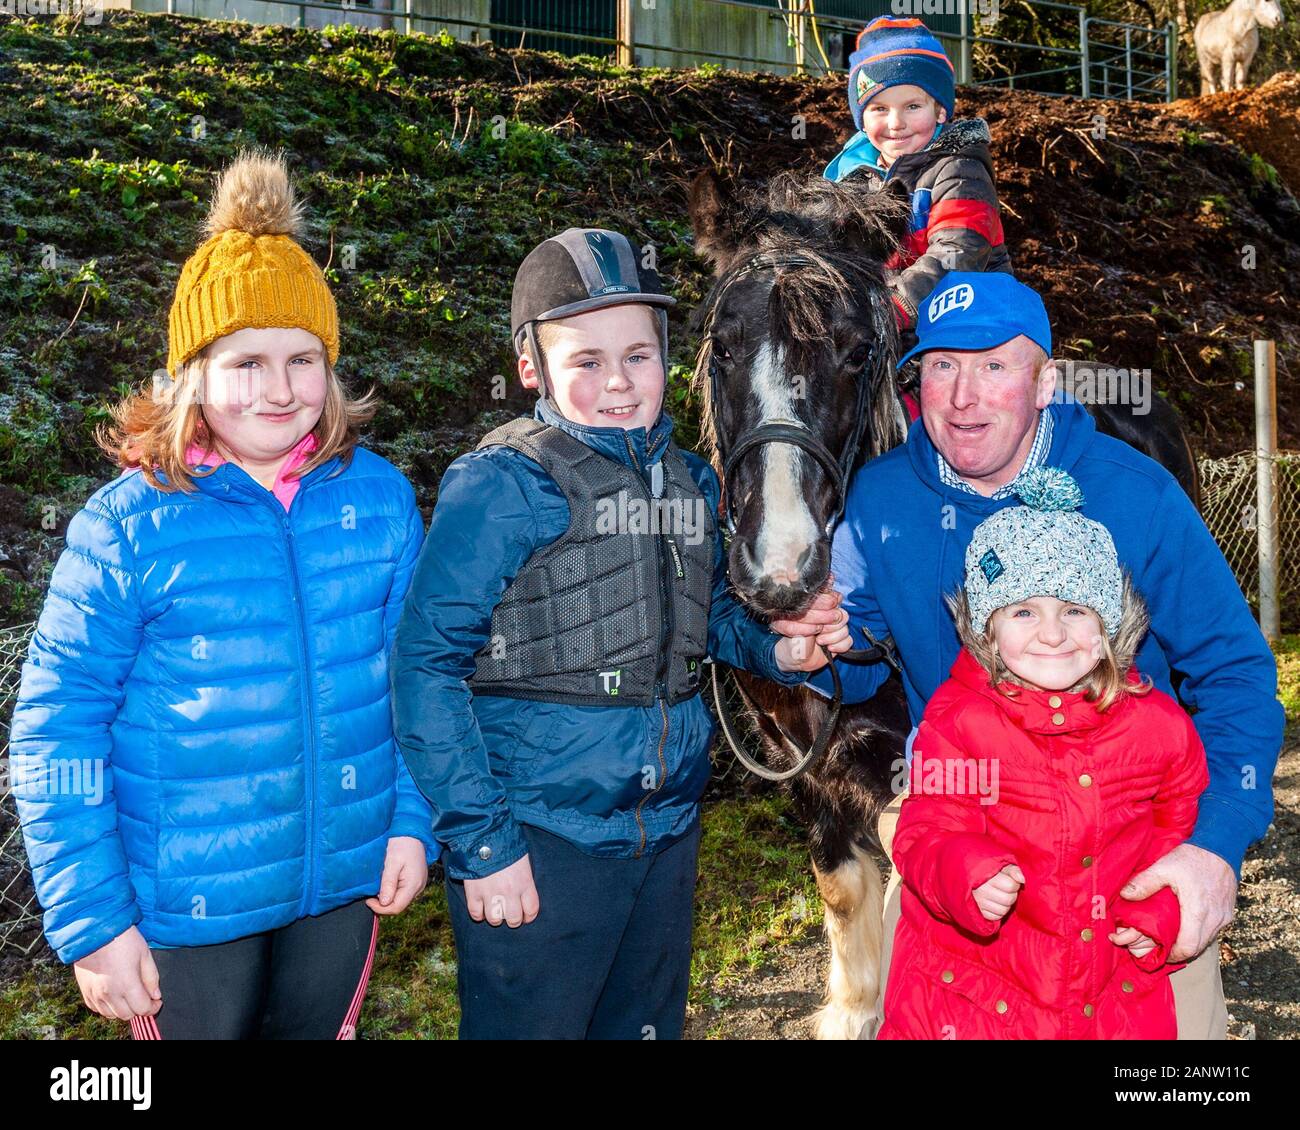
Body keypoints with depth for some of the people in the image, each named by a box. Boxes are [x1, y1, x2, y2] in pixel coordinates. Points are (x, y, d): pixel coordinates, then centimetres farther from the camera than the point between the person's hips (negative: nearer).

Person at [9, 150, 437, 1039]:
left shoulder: (379, 498, -5)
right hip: (187, 907, -3)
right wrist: (91, 923, -9)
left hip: (346, 882, 3)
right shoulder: (128, 526, -14)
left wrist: (414, 822, 0)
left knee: (323, 1031, 24)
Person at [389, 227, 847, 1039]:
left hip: (670, 832, 6)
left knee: (649, 1025, 22)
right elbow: (426, 667, -15)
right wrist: (481, 845, -17)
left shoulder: (690, 480, 6)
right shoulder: (504, 484, -13)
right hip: (539, 846, -6)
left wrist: (777, 646, 0)